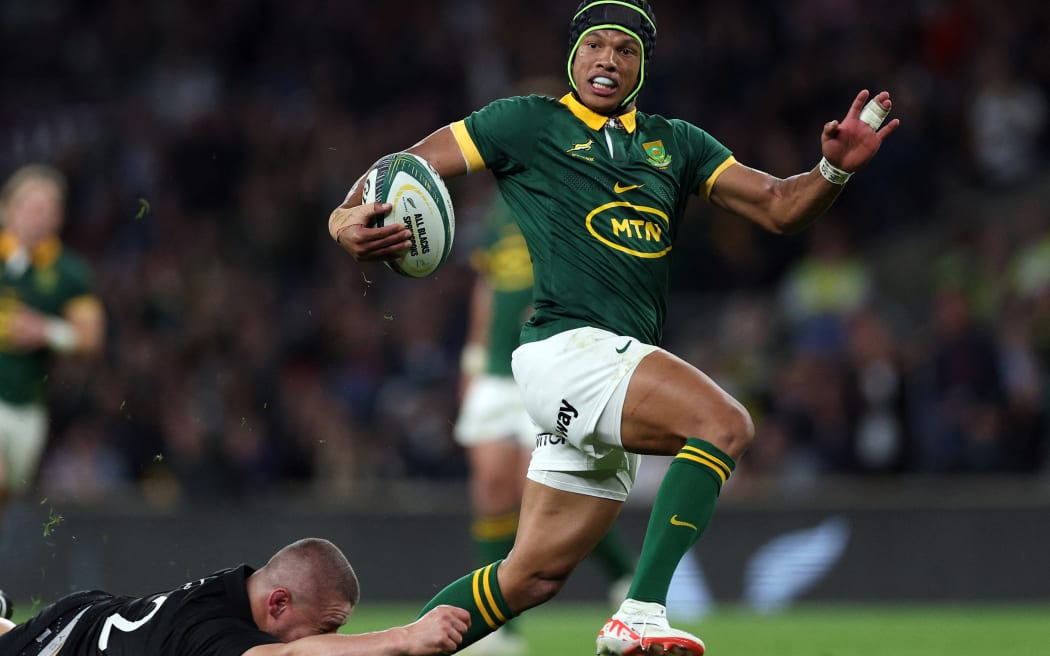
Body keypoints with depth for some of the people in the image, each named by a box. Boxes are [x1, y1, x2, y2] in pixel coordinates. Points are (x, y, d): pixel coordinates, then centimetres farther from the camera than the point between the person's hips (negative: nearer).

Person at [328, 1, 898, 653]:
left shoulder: (676, 143, 19)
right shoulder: (529, 123, 5)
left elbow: (779, 207, 14)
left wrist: (834, 170, -6)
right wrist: (348, 217, -16)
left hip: (620, 367, 7)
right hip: (567, 348, -7)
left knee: (534, 575, 8)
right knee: (725, 422, -28)